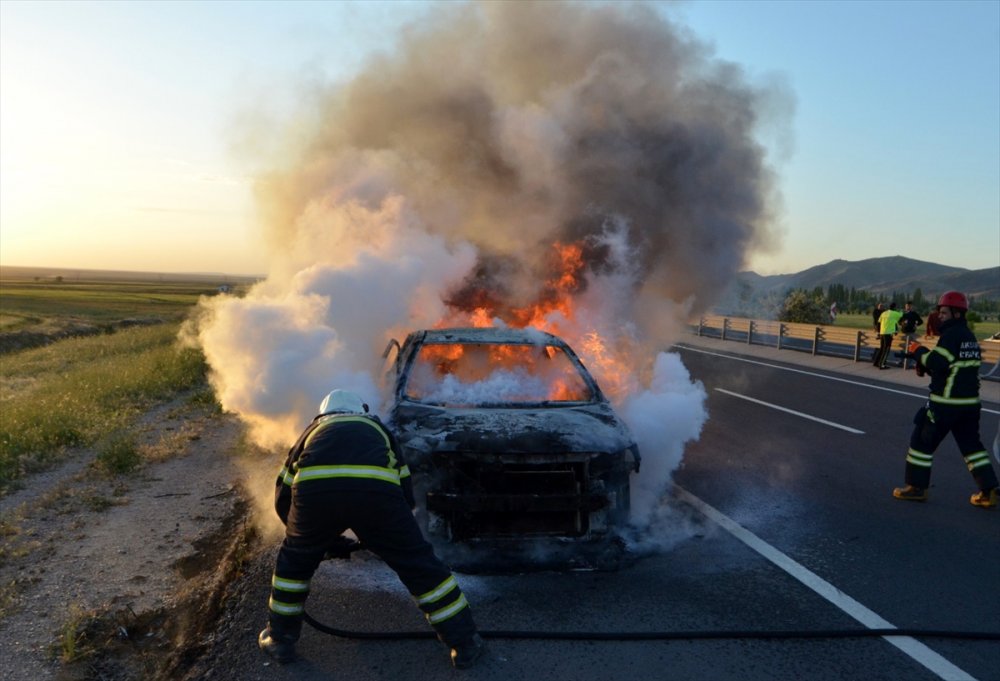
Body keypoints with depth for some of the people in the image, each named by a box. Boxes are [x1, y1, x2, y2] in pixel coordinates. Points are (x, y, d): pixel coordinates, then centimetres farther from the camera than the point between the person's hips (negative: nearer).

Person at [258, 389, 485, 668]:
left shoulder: (313, 431, 40)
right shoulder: (377, 429, 40)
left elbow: (283, 498, 39)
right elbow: (406, 494, 37)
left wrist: (327, 540, 49)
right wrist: (388, 538, 54)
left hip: (313, 489, 1)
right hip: (375, 489, 0)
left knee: (294, 560, 31)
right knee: (419, 565, 17)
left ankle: (280, 639, 42)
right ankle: (465, 644, 25)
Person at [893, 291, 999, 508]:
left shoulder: (952, 334, -14)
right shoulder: (969, 336, 15)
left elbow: (938, 362, -23)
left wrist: (919, 351, -8)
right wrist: (925, 363, 9)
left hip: (946, 403, -9)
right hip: (969, 402, 9)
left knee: (922, 440, 3)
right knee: (971, 444, 14)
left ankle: (916, 487, 8)